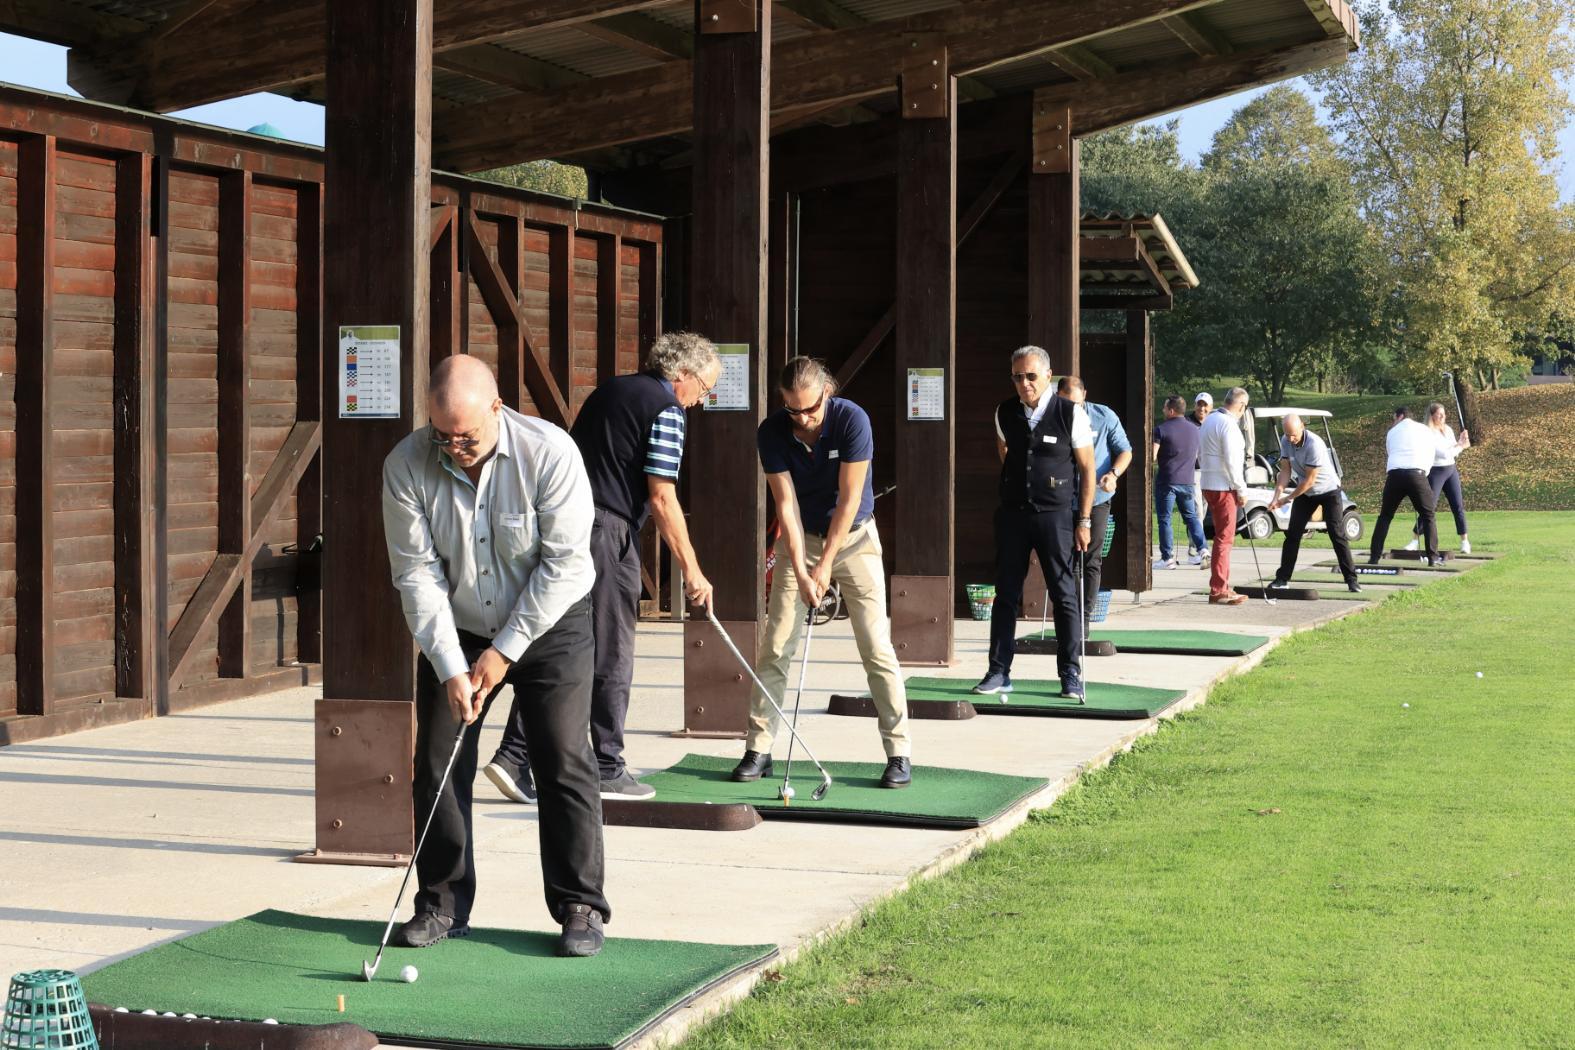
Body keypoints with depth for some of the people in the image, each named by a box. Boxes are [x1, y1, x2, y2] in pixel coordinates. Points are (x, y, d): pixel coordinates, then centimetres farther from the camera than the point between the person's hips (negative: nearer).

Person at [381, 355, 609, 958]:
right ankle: (444, 903, 13)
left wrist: (505, 650, -18)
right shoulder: (407, 466, -17)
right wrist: (450, 666, -19)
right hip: (454, 632, 3)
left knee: (564, 765, -7)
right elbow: (417, 573, -14)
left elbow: (565, 562, -20)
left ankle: (581, 908, 2)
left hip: (548, 626, -2)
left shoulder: (549, 453, -23)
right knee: (438, 767, 0)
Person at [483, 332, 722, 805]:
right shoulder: (665, 411, -7)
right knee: (612, 656, 2)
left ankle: (514, 754, 0)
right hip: (608, 531, -8)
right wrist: (691, 570, -10)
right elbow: (662, 500, -13)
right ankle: (608, 770, 8)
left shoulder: (609, 390, 19)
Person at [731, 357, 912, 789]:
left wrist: (825, 565, -18)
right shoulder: (772, 433, -15)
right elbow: (786, 504, -14)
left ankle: (899, 753, -3)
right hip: (800, 538, 2)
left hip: (853, 536, -2)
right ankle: (758, 749, 4)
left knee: (876, 646, -8)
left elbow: (849, 499, -19)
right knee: (775, 646, -4)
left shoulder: (852, 421, -22)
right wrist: (801, 571, -21)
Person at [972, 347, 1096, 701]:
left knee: (1064, 595, -1)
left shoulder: (1071, 413, -8)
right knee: (1006, 594, 4)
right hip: (1012, 513, 4)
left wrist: (1084, 520, -6)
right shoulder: (1005, 413, 3)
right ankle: (999, 672, 8)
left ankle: (1071, 675, 5)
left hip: (1055, 515, -3)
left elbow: (1087, 469, -3)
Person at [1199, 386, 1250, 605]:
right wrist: (1242, 490, -12)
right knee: (1224, 538, -6)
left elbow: (1200, 455, 21)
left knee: (1223, 537, 16)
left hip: (1208, 485, 10)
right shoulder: (1229, 425, -16)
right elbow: (1232, 461, -20)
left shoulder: (1208, 421, 15)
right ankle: (1218, 591, -7)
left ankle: (1222, 587, 20)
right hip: (1224, 487, -10)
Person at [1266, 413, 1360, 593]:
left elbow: (1310, 480, -25)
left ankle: (1351, 580, -7)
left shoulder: (1314, 444, -30)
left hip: (1329, 491, -6)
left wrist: (1288, 498, -17)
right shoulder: (1285, 442, -9)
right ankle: (1282, 578, 4)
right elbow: (1285, 471, -7)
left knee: (1336, 534, -10)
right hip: (1305, 493, 6)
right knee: (1293, 534, 0)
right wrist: (1277, 496, -21)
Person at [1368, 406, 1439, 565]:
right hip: (1417, 474, -1)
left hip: (1395, 474, 1)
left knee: (1385, 517, 13)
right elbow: (1430, 459, 18)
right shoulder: (1426, 431, 19)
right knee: (1428, 516, 10)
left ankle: (1374, 557, 7)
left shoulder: (1392, 432, 21)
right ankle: (1433, 557, 0)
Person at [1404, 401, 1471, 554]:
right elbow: (1445, 453, -21)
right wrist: (1460, 445, -9)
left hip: (1451, 471, 6)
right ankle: (1414, 540, 3)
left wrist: (1461, 442, -5)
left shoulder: (1448, 430, 7)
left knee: (1458, 506, 2)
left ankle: (1465, 541, 8)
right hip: (1435, 472, -6)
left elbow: (1454, 452, 12)